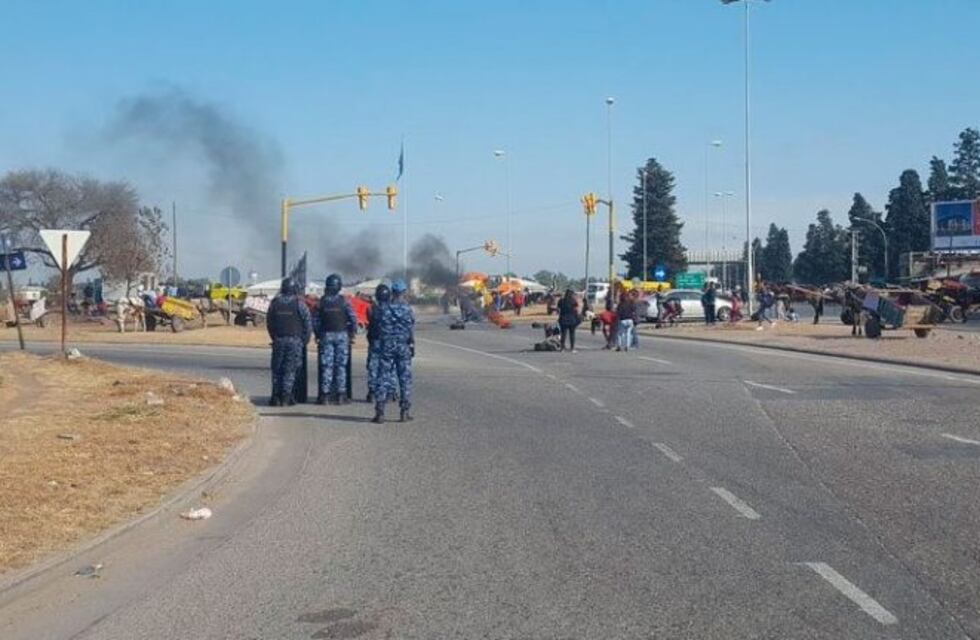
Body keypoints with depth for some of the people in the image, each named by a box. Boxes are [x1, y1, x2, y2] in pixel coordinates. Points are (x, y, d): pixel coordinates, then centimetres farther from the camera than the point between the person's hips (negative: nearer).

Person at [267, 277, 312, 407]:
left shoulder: (274, 302, 4)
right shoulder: (299, 303, -6)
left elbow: (269, 323, 9)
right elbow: (308, 322, -5)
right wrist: (305, 340, 6)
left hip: (279, 341, 3)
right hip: (295, 341, -3)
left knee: (277, 369, 11)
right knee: (290, 369, 2)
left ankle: (276, 397, 10)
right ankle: (286, 397, -3)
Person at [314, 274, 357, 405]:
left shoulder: (322, 301, 1)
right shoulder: (344, 301, -5)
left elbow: (315, 320, 3)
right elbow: (353, 318, -6)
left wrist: (318, 335, 14)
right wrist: (352, 333, 6)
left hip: (326, 335, 1)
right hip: (342, 335, -1)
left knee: (326, 366, 4)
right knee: (341, 366, 3)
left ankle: (325, 394, 2)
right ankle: (341, 395, 3)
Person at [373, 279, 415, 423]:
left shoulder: (384, 308, -2)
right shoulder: (407, 309, -4)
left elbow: (380, 328, 2)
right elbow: (411, 330, -2)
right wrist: (412, 346, 7)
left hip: (387, 346, 1)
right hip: (403, 347, -1)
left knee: (384, 378, 3)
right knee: (405, 378, 6)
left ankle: (380, 412, -3)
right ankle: (405, 412, 7)